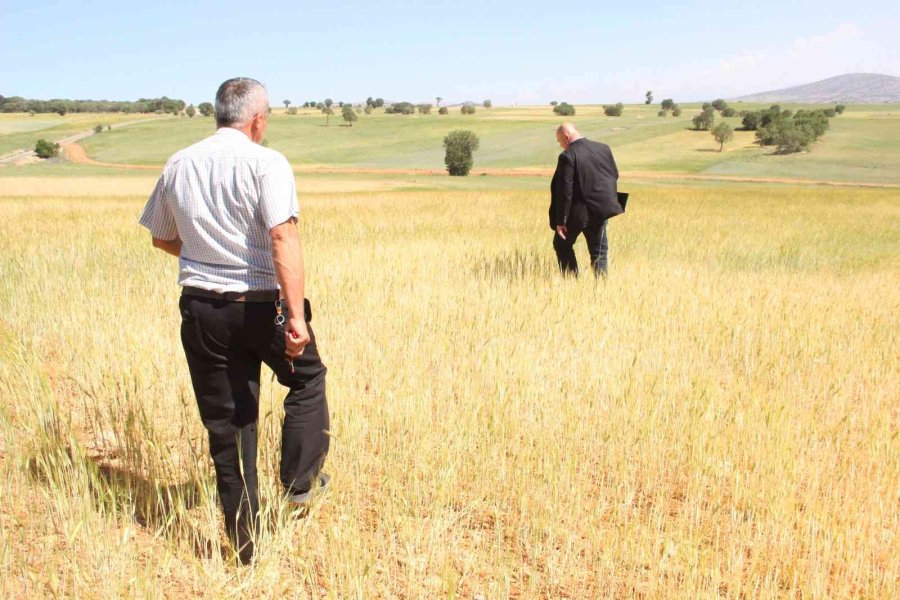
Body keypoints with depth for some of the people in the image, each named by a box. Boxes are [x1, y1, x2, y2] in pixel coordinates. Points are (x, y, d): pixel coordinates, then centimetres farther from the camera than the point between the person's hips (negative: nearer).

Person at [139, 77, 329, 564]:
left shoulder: (178, 165, 7)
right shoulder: (266, 163, -10)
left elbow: (162, 238, 17)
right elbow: (283, 239, -22)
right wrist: (296, 316, -24)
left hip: (200, 308, 4)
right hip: (260, 305, -4)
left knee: (225, 427, 11)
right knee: (306, 379, 25)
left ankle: (244, 544, 18)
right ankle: (300, 479, 23)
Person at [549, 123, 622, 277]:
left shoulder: (567, 156, -17)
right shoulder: (603, 148, 2)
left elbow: (565, 191, -18)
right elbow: (615, 175, 12)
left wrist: (560, 221, -14)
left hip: (578, 212, -5)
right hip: (601, 209, 5)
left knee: (562, 244, 15)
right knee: (599, 249, 15)